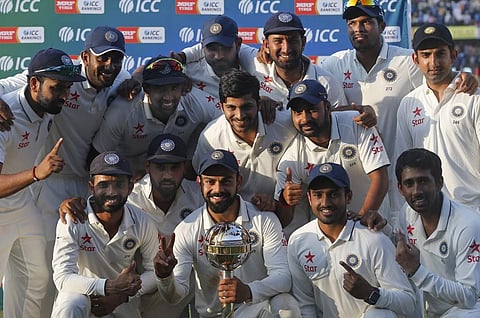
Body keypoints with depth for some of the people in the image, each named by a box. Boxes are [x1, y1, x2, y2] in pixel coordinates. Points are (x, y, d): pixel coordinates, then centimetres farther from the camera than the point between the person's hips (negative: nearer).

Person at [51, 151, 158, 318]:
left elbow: (154, 272, -1)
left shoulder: (142, 223, -11)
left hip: (123, 304, 4)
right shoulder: (72, 222, -21)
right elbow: (62, 278, -26)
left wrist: (119, 297, -18)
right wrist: (110, 286, -40)